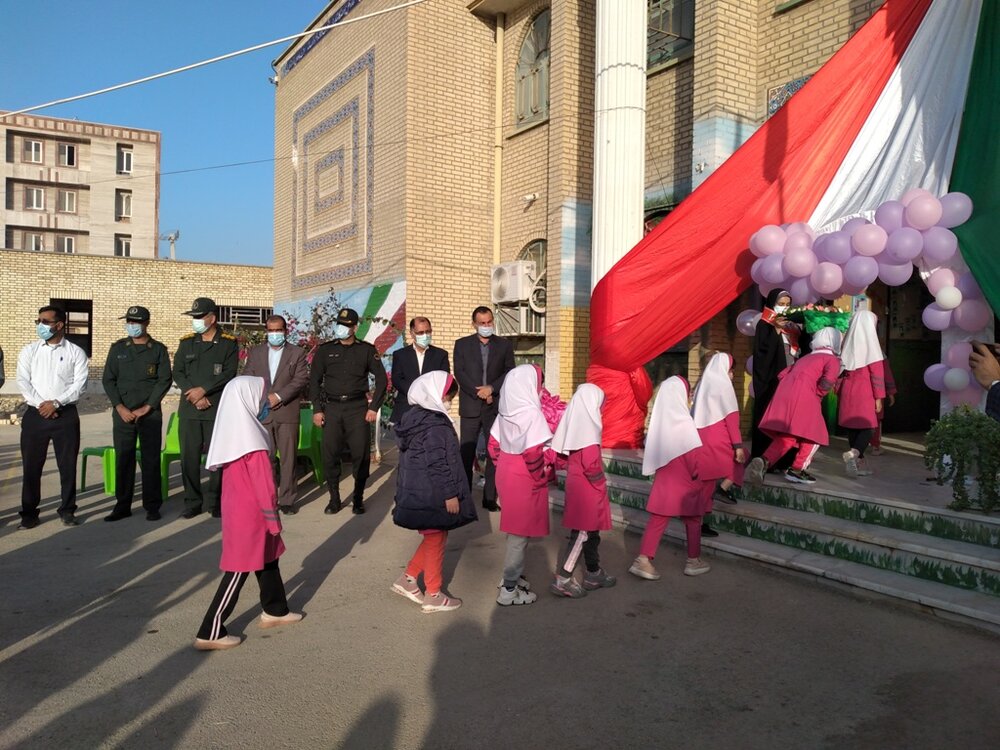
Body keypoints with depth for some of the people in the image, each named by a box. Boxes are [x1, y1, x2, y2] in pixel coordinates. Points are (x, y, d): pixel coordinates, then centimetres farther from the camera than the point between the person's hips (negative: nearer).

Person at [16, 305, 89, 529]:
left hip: (66, 415, -2)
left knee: (68, 465, 3)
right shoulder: (29, 351, 9)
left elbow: (80, 385, -5)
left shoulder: (76, 353, 3)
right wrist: (40, 404, -11)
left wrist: (56, 403, -14)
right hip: (35, 414, 2)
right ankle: (29, 513, 14)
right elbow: (23, 382, 1)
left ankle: (67, 510, 15)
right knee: (31, 466, 4)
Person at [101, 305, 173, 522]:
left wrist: (146, 407, -9)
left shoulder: (158, 349, 3)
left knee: (151, 460, 0)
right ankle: (122, 506, 13)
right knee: (123, 459, 4)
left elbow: (165, 380, -2)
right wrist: (120, 407, -5)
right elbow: (108, 379, 7)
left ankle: (152, 506, 7)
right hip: (122, 413, 2)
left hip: (150, 413, -2)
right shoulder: (118, 348, 9)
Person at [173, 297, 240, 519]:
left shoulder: (229, 343, 3)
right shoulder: (186, 342, 13)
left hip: (218, 409, -3)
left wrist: (203, 390, -13)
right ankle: (192, 502, 13)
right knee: (189, 457, 3)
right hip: (189, 410, 3)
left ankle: (215, 501, 11)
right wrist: (194, 396, -7)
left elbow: (229, 374, -6)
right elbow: (177, 373, 7)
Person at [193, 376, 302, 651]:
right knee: (239, 569, 0)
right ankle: (210, 632, 7)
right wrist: (273, 519, -11)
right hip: (251, 514, -9)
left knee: (267, 557, 21)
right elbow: (264, 486, -20)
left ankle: (274, 610, 35)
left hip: (235, 508, 9)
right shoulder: (252, 440, -22)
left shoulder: (229, 433, 4)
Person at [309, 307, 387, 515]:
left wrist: (374, 407, -2)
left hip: (357, 407, -1)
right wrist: (317, 409, -1)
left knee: (361, 455, -2)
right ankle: (334, 498, 13)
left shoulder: (367, 350, 4)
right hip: (332, 407, 1)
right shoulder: (325, 350, 7)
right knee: (330, 455, 0)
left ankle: (358, 498, 11)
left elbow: (381, 379, 5)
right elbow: (315, 381, 8)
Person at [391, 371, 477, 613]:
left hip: (415, 492, 9)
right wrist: (450, 494, -17)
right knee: (436, 541, 5)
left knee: (432, 539, 22)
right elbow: (439, 464, -23)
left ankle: (408, 579, 25)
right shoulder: (436, 425, -21)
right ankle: (433, 596, 17)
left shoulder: (413, 418, 8)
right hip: (433, 496, -9)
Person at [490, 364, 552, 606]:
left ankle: (511, 576, 34)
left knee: (514, 529, 22)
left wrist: (503, 469, 17)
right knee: (520, 534, 4)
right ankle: (509, 590, 12)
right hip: (524, 480, -8)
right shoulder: (531, 413, -20)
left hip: (507, 475, 8)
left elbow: (493, 446, 8)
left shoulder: (505, 411, 3)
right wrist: (542, 479, -10)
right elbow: (533, 454, -23)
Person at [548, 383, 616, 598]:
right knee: (583, 532, -2)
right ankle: (563, 579, 0)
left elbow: (566, 456, 13)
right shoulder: (588, 426, -18)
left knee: (591, 531, 18)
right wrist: (601, 483, -10)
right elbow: (591, 463, -23)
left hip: (575, 482, 9)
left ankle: (594, 574, 30)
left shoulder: (572, 422, 8)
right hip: (587, 487, -9)